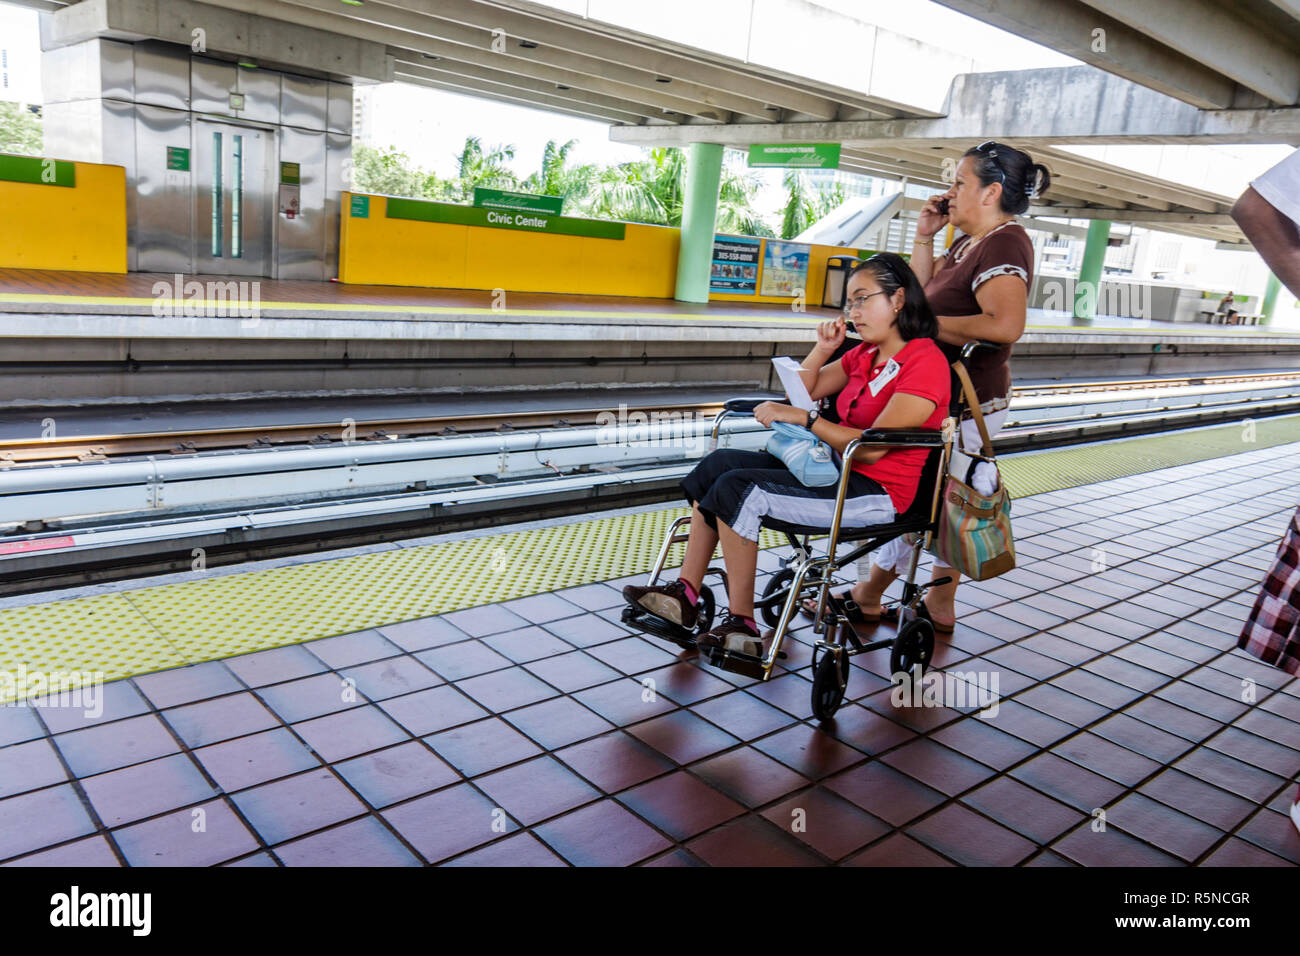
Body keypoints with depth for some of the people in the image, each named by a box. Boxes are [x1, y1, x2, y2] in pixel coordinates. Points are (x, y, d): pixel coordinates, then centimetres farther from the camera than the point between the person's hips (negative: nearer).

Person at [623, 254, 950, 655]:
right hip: (833, 468, 9)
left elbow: (873, 447, -22)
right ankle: (685, 595, -7)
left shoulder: (926, 362, -13)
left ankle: (741, 622, -12)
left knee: (737, 490, -22)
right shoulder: (865, 354, 15)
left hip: (876, 491, -9)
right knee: (719, 463, -3)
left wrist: (803, 418, -23)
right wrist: (823, 349, 5)